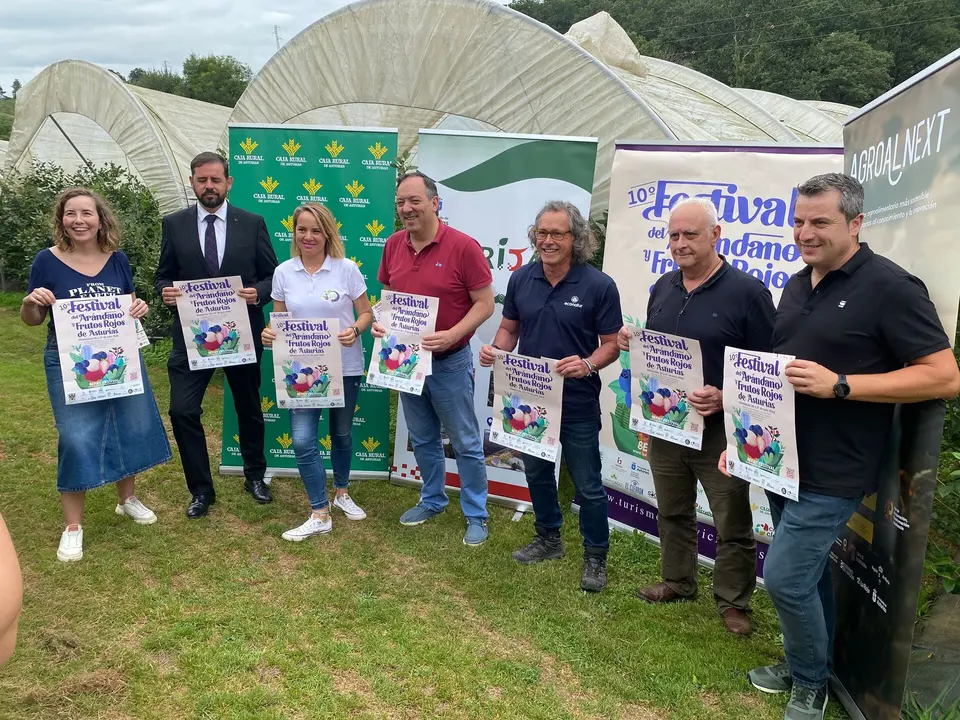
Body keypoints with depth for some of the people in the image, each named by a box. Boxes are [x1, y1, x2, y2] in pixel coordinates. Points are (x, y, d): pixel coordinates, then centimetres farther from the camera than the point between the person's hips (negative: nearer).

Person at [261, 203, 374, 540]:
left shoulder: (346, 268, -7)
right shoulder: (283, 272, -1)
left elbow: (366, 313, -2)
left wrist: (355, 330, -23)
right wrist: (269, 333, -14)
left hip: (345, 367, -1)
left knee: (342, 434, 16)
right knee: (302, 441, -7)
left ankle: (341, 493, 41)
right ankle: (320, 515, 6)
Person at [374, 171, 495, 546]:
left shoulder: (463, 246, -17)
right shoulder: (393, 244, 1)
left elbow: (485, 303, -14)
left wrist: (452, 335, -27)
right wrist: (380, 321, -6)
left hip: (450, 362, -5)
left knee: (466, 444, 7)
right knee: (423, 440, 19)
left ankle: (476, 515, 21)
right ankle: (432, 501, 38)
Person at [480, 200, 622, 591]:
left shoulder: (599, 285, -13)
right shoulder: (520, 279, -1)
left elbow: (611, 343, -9)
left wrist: (587, 365, -29)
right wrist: (496, 350, -13)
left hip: (578, 404, -4)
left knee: (587, 485, 7)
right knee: (537, 473, 21)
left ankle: (596, 556, 26)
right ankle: (548, 538, 42)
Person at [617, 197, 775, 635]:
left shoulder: (747, 292, -12)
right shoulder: (662, 288, 8)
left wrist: (724, 398, -27)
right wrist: (631, 342, -3)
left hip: (720, 431, -6)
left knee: (732, 524, 7)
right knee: (672, 512, 20)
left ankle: (733, 601, 25)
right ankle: (677, 582, 39)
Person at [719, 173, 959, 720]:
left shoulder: (889, 287, -14)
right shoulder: (797, 285, 10)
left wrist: (838, 384, -24)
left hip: (833, 471, -7)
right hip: (780, 460, 7)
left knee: (785, 577, -5)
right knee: (809, 570, 19)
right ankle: (804, 665, 37)